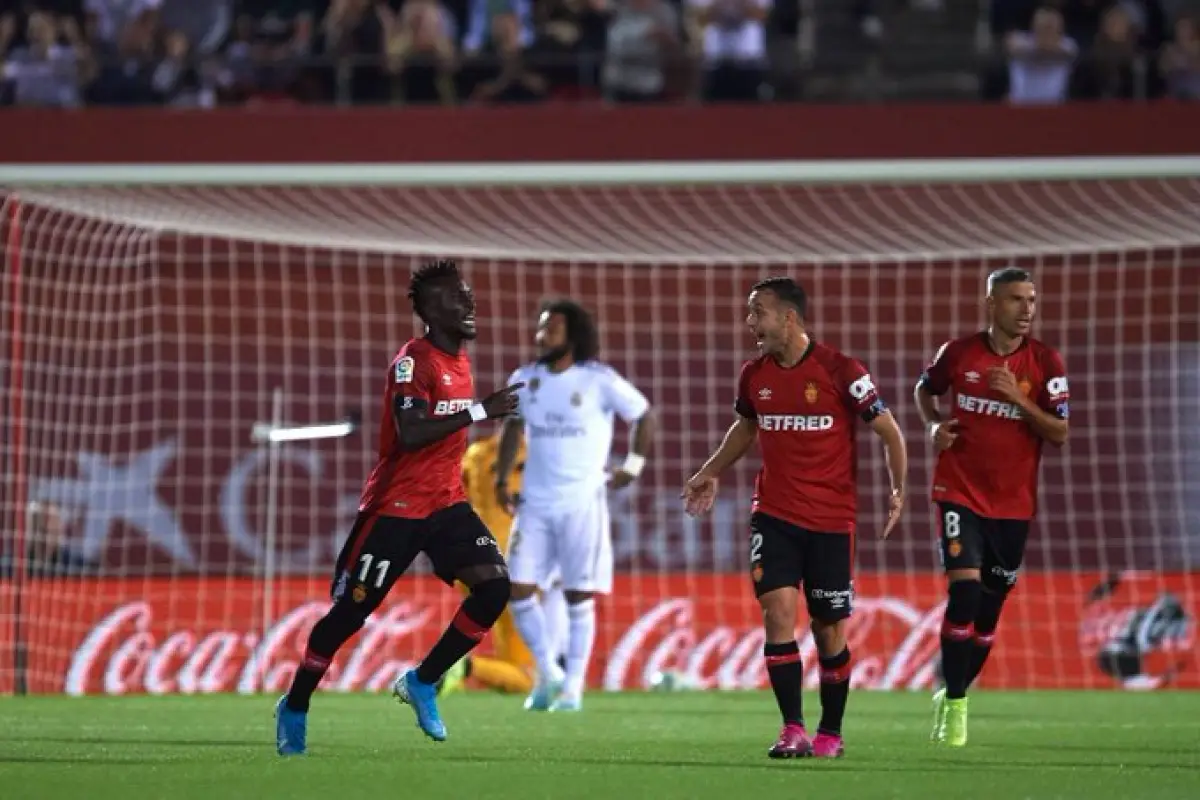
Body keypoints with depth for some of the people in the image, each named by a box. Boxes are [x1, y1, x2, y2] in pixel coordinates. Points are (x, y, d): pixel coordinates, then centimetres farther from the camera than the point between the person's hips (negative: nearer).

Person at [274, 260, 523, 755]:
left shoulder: (460, 359, 11)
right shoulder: (413, 361, -16)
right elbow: (410, 434, -29)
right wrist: (479, 412, -30)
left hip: (445, 503, 7)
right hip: (396, 506, -7)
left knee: (494, 585, -11)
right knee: (350, 611, -1)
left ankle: (422, 684, 3)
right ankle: (293, 709, 17)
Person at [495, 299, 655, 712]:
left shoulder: (599, 381, -6)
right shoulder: (525, 380, 6)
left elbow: (643, 415, 4)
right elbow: (512, 425, 23)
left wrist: (632, 467, 1)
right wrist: (501, 477, 15)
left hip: (582, 503, -4)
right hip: (535, 504, 4)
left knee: (579, 596, -2)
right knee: (519, 590, -5)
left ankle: (572, 688, 6)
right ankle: (547, 674, 12)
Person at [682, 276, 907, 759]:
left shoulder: (840, 371, -11)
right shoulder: (754, 375, 4)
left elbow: (888, 431, -4)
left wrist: (898, 488, -14)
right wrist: (710, 474, 20)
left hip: (831, 519, -3)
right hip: (773, 515, 3)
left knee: (830, 629, 4)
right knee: (777, 610, -14)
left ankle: (830, 732, 22)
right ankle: (793, 731, -12)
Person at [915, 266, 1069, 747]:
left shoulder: (1045, 363, -3)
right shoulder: (958, 353, -3)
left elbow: (1059, 433, -7)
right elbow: (924, 390, 17)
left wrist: (1018, 399, -21)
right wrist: (933, 426, -2)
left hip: (1013, 502, 2)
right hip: (961, 493, -2)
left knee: (989, 608, 8)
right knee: (964, 591, -18)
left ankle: (953, 696, 28)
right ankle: (955, 707, -11)